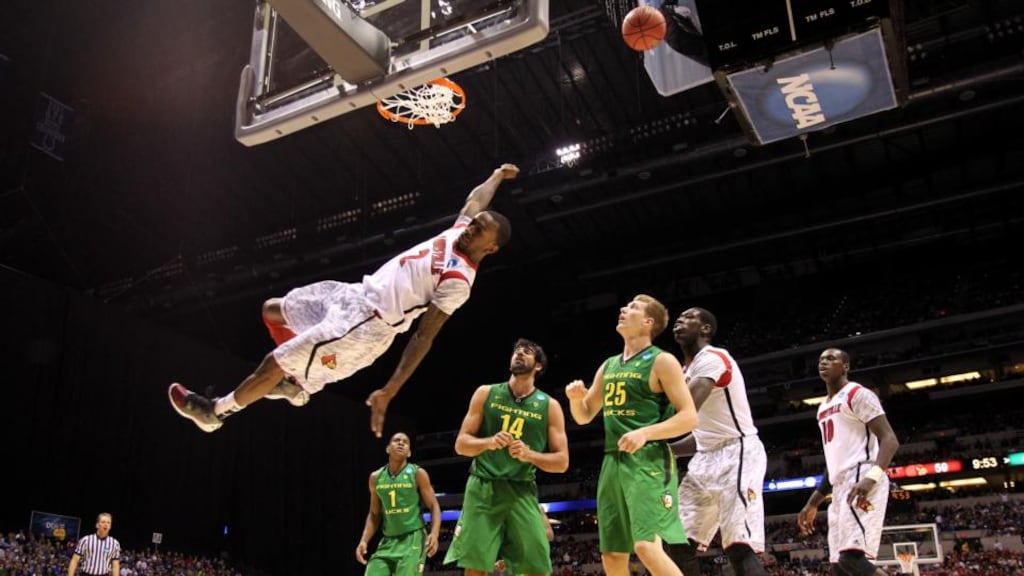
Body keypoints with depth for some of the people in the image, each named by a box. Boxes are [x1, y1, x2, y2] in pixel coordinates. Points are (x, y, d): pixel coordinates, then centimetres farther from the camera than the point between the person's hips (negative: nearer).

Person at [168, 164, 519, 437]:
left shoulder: (457, 281, -21)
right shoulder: (460, 230, 1)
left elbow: (424, 337, -22)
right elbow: (476, 199, 25)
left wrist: (389, 392, -24)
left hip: (365, 325, -10)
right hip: (357, 293, 10)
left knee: (272, 363, -6)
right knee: (272, 310, 20)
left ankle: (215, 411, 18)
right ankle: (295, 382, 34)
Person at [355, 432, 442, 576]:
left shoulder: (418, 474, -5)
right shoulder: (376, 477, 7)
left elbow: (434, 506, -4)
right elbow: (374, 514, 15)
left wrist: (434, 533, -21)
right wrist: (364, 541, 2)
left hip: (412, 539, -4)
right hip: (388, 541, 4)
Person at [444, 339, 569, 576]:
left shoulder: (550, 406, 6)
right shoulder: (486, 394, 7)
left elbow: (561, 462, 3)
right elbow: (461, 444, 5)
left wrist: (529, 455, -15)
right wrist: (488, 442, -15)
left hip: (522, 493, 0)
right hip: (482, 488, 0)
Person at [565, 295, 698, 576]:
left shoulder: (661, 361, -3)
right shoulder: (608, 366, 17)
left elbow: (689, 417, -9)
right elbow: (584, 416, 23)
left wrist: (645, 432, -22)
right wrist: (576, 397, 0)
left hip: (648, 461, -7)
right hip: (613, 463, 7)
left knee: (647, 547, -20)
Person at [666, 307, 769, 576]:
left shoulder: (712, 358, -11)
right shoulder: (689, 371, 19)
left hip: (737, 454, -10)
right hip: (707, 458, 10)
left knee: (739, 548, -20)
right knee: (680, 543, 5)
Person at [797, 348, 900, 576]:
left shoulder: (857, 394, -3)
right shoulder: (824, 408, 24)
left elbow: (890, 439, -13)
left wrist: (872, 477, -30)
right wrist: (813, 503, 25)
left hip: (862, 483, -9)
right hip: (841, 488, 9)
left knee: (852, 557, -24)